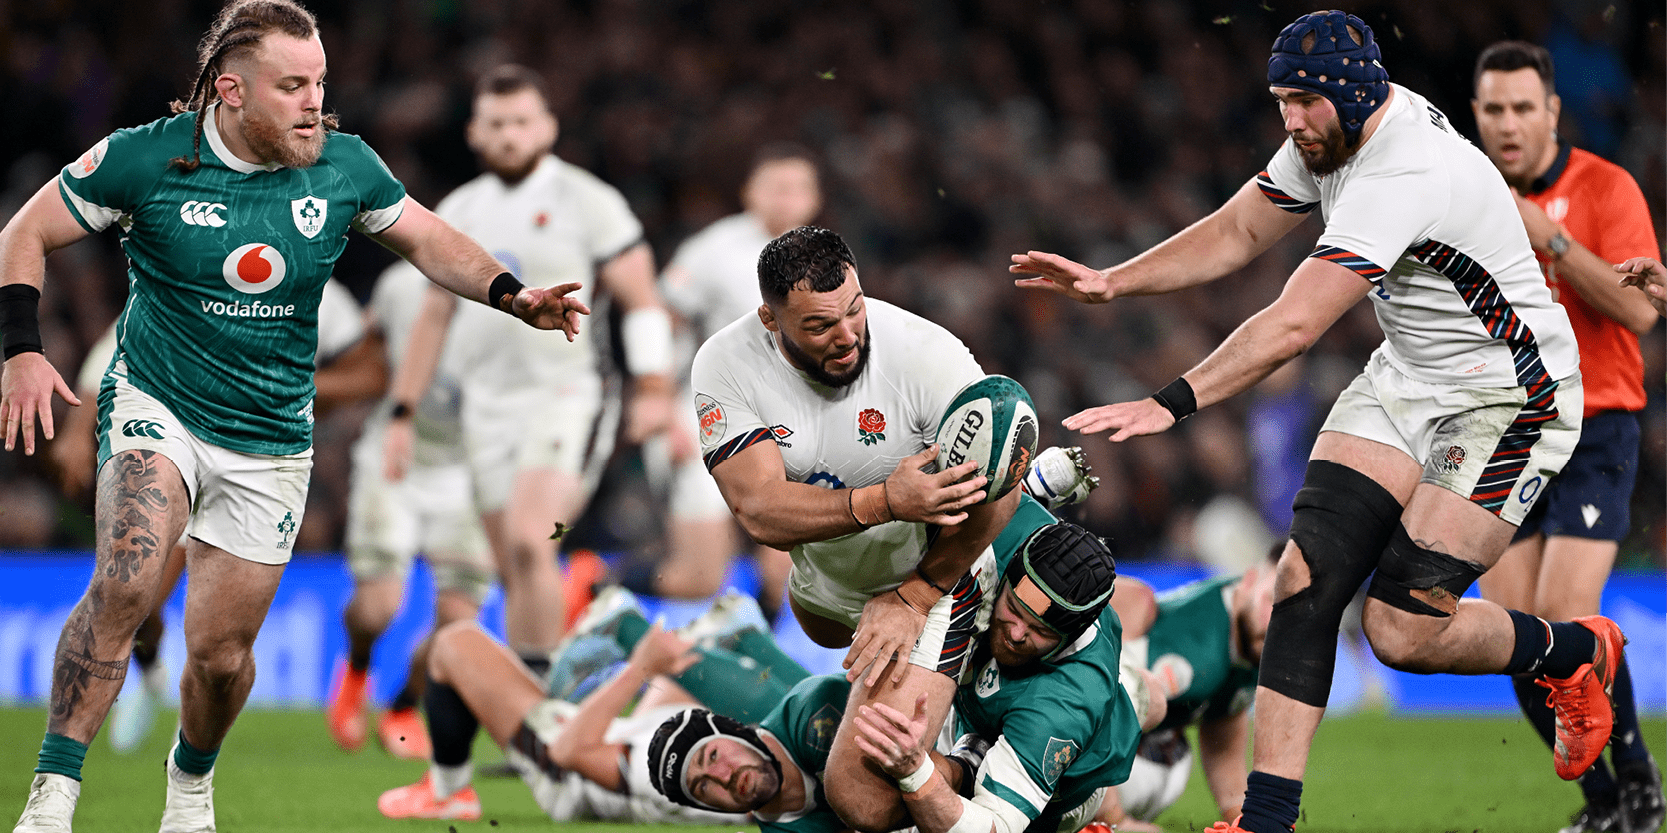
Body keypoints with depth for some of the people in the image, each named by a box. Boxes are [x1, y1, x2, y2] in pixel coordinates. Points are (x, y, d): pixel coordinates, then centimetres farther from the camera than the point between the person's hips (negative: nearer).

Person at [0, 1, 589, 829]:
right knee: (125, 583, -29)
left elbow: (425, 238, 13)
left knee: (221, 652, 5)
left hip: (270, 441, 3)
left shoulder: (345, 167, -4)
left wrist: (511, 293, -3)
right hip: (157, 403, -3)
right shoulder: (145, 159, -13)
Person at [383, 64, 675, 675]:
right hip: (488, 409, 6)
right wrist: (402, 413, 17)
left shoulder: (588, 202, -2)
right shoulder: (458, 212, 15)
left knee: (529, 540, -23)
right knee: (515, 576, 6)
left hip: (566, 400, -6)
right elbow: (434, 317, 21)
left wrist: (652, 389, -13)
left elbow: (640, 300, -2)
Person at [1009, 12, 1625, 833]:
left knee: (1403, 630, -11)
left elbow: (1292, 326, -36)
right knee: (1308, 575, -9)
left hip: (1506, 397, -8)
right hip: (1405, 377, 9)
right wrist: (1112, 282, -2)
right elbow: (1236, 232, 11)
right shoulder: (1333, 134, -1)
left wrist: (1169, 404, -40)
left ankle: (1576, 652, 19)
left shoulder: (1406, 174, -31)